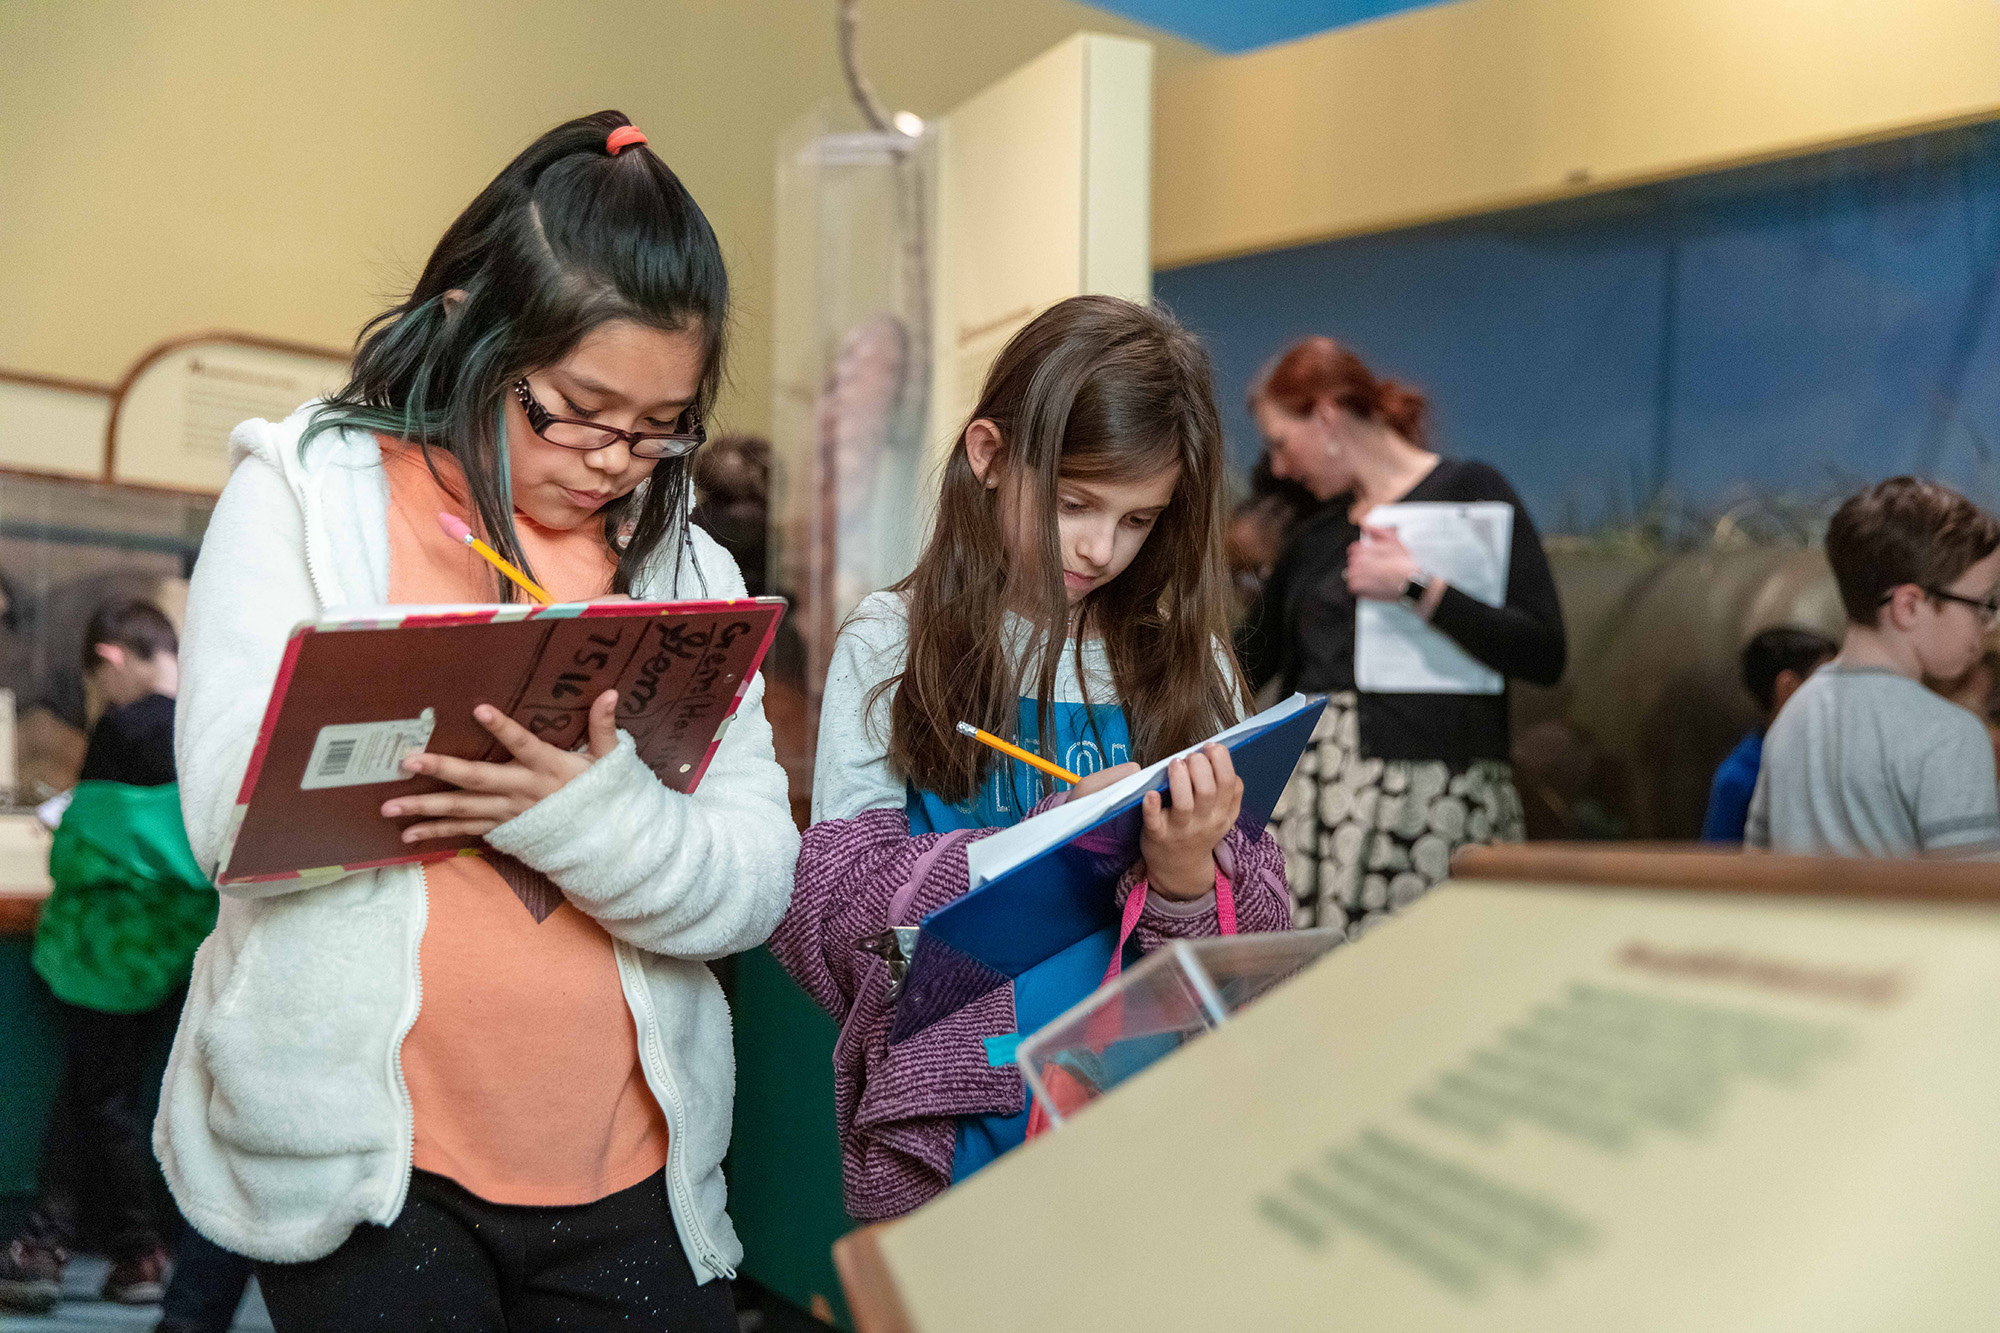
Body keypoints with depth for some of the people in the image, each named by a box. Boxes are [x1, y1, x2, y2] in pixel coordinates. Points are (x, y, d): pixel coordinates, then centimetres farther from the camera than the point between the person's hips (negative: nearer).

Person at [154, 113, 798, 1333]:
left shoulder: (688, 570, 7)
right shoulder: (304, 494, -1)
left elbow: (761, 886, -2)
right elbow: (239, 821, -12)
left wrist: (586, 812, -22)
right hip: (364, 1153, -3)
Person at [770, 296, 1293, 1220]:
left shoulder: (1184, 661, 7)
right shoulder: (891, 649, 0)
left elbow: (1257, 941, 5)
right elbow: (827, 908, -8)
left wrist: (1188, 878, -16)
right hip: (952, 1140, -1)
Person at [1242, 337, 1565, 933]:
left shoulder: (1469, 491, 1)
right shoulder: (1314, 537, 19)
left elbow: (1543, 654, -9)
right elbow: (1247, 663, 26)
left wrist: (1417, 587, -14)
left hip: (1433, 793, -5)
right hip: (1315, 792, 5)